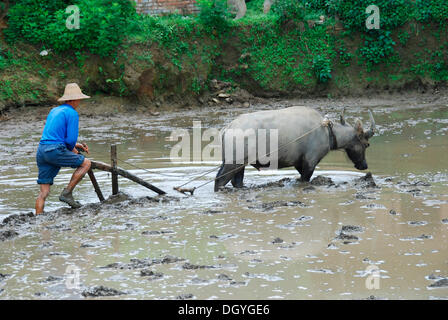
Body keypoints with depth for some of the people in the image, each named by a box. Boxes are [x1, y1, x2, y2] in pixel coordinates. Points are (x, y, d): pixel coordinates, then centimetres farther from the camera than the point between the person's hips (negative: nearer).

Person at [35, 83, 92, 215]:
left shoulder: (54, 111, 24)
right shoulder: (72, 113, -3)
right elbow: (71, 139, -10)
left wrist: (75, 145, 27)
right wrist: (72, 149, 13)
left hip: (41, 150, 8)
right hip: (55, 150, -8)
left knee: (44, 192, 7)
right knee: (86, 163, 8)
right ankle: (67, 193, 1)